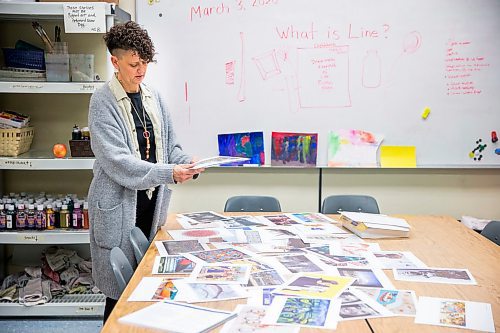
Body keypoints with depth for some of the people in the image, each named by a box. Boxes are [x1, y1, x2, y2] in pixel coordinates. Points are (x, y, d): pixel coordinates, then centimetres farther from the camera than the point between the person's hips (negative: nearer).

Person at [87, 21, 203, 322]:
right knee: (120, 288, 4)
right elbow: (117, 161, -19)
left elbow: (170, 145, 11)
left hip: (153, 202, 5)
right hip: (120, 206, -5)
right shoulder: (103, 102, -10)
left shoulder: (154, 97, 7)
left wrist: (186, 163, -11)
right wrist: (169, 173, -26)